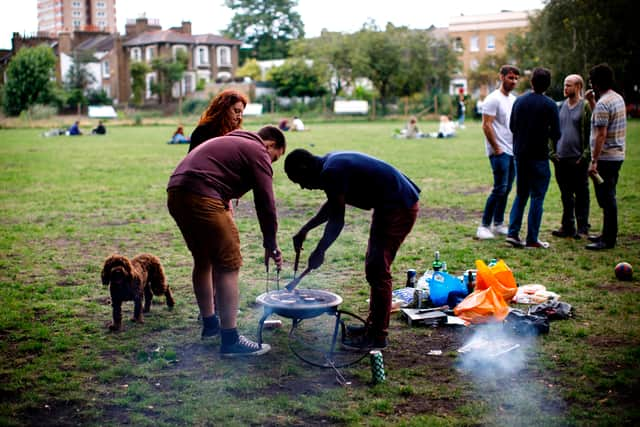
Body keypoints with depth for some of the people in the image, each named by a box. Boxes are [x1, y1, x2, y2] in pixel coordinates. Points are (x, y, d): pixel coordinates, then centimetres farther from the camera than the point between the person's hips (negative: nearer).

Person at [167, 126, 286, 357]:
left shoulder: (231, 142, 31)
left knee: (203, 260, 23)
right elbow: (265, 203, -1)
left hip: (175, 193, 10)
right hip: (202, 198, -10)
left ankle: (210, 324, 36)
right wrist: (271, 245, 8)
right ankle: (230, 340, 0)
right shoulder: (258, 152, 4)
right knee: (228, 266, -3)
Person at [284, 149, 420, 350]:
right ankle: (373, 325, 25)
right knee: (374, 267, 16)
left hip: (398, 208, -10)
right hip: (391, 205, 10)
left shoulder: (331, 173, -20)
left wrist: (319, 252, -6)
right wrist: (305, 230, 23)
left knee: (378, 270, -7)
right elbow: (331, 206, 24)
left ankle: (378, 336, 1)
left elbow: (337, 220, -18)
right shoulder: (330, 163, 11)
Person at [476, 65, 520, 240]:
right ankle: (484, 226, -4)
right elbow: (486, 126, -14)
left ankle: (498, 224, 17)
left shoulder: (514, 99, 16)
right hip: (499, 152, -8)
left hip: (512, 151, 8)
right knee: (499, 189, -10)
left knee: (506, 189, 9)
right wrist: (496, 148, -15)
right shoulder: (493, 99, -10)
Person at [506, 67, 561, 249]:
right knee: (537, 197, 2)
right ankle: (532, 239, 3)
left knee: (521, 195, 16)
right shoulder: (549, 105, -10)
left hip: (520, 155, 5)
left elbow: (511, 127, 12)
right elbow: (556, 134, -10)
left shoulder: (519, 101, 4)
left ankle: (513, 232, 8)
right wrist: (545, 132, 10)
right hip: (539, 156, -5)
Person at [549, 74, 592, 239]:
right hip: (561, 158, 5)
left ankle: (582, 227, 10)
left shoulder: (586, 106, -5)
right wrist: (552, 151, 7)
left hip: (578, 159, -5)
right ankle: (567, 226, 19)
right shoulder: (560, 107, 12)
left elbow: (591, 132, -8)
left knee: (581, 194, 3)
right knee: (566, 195, 11)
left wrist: (586, 154, -14)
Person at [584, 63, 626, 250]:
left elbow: (601, 135, -22)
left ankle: (608, 240, -2)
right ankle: (608, 234, 25)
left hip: (606, 158, -10)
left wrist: (594, 161, -21)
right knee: (608, 197, 17)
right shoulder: (618, 98, 13)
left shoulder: (603, 103, -18)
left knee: (606, 198, -5)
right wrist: (591, 101, 19)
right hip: (617, 155, 10)